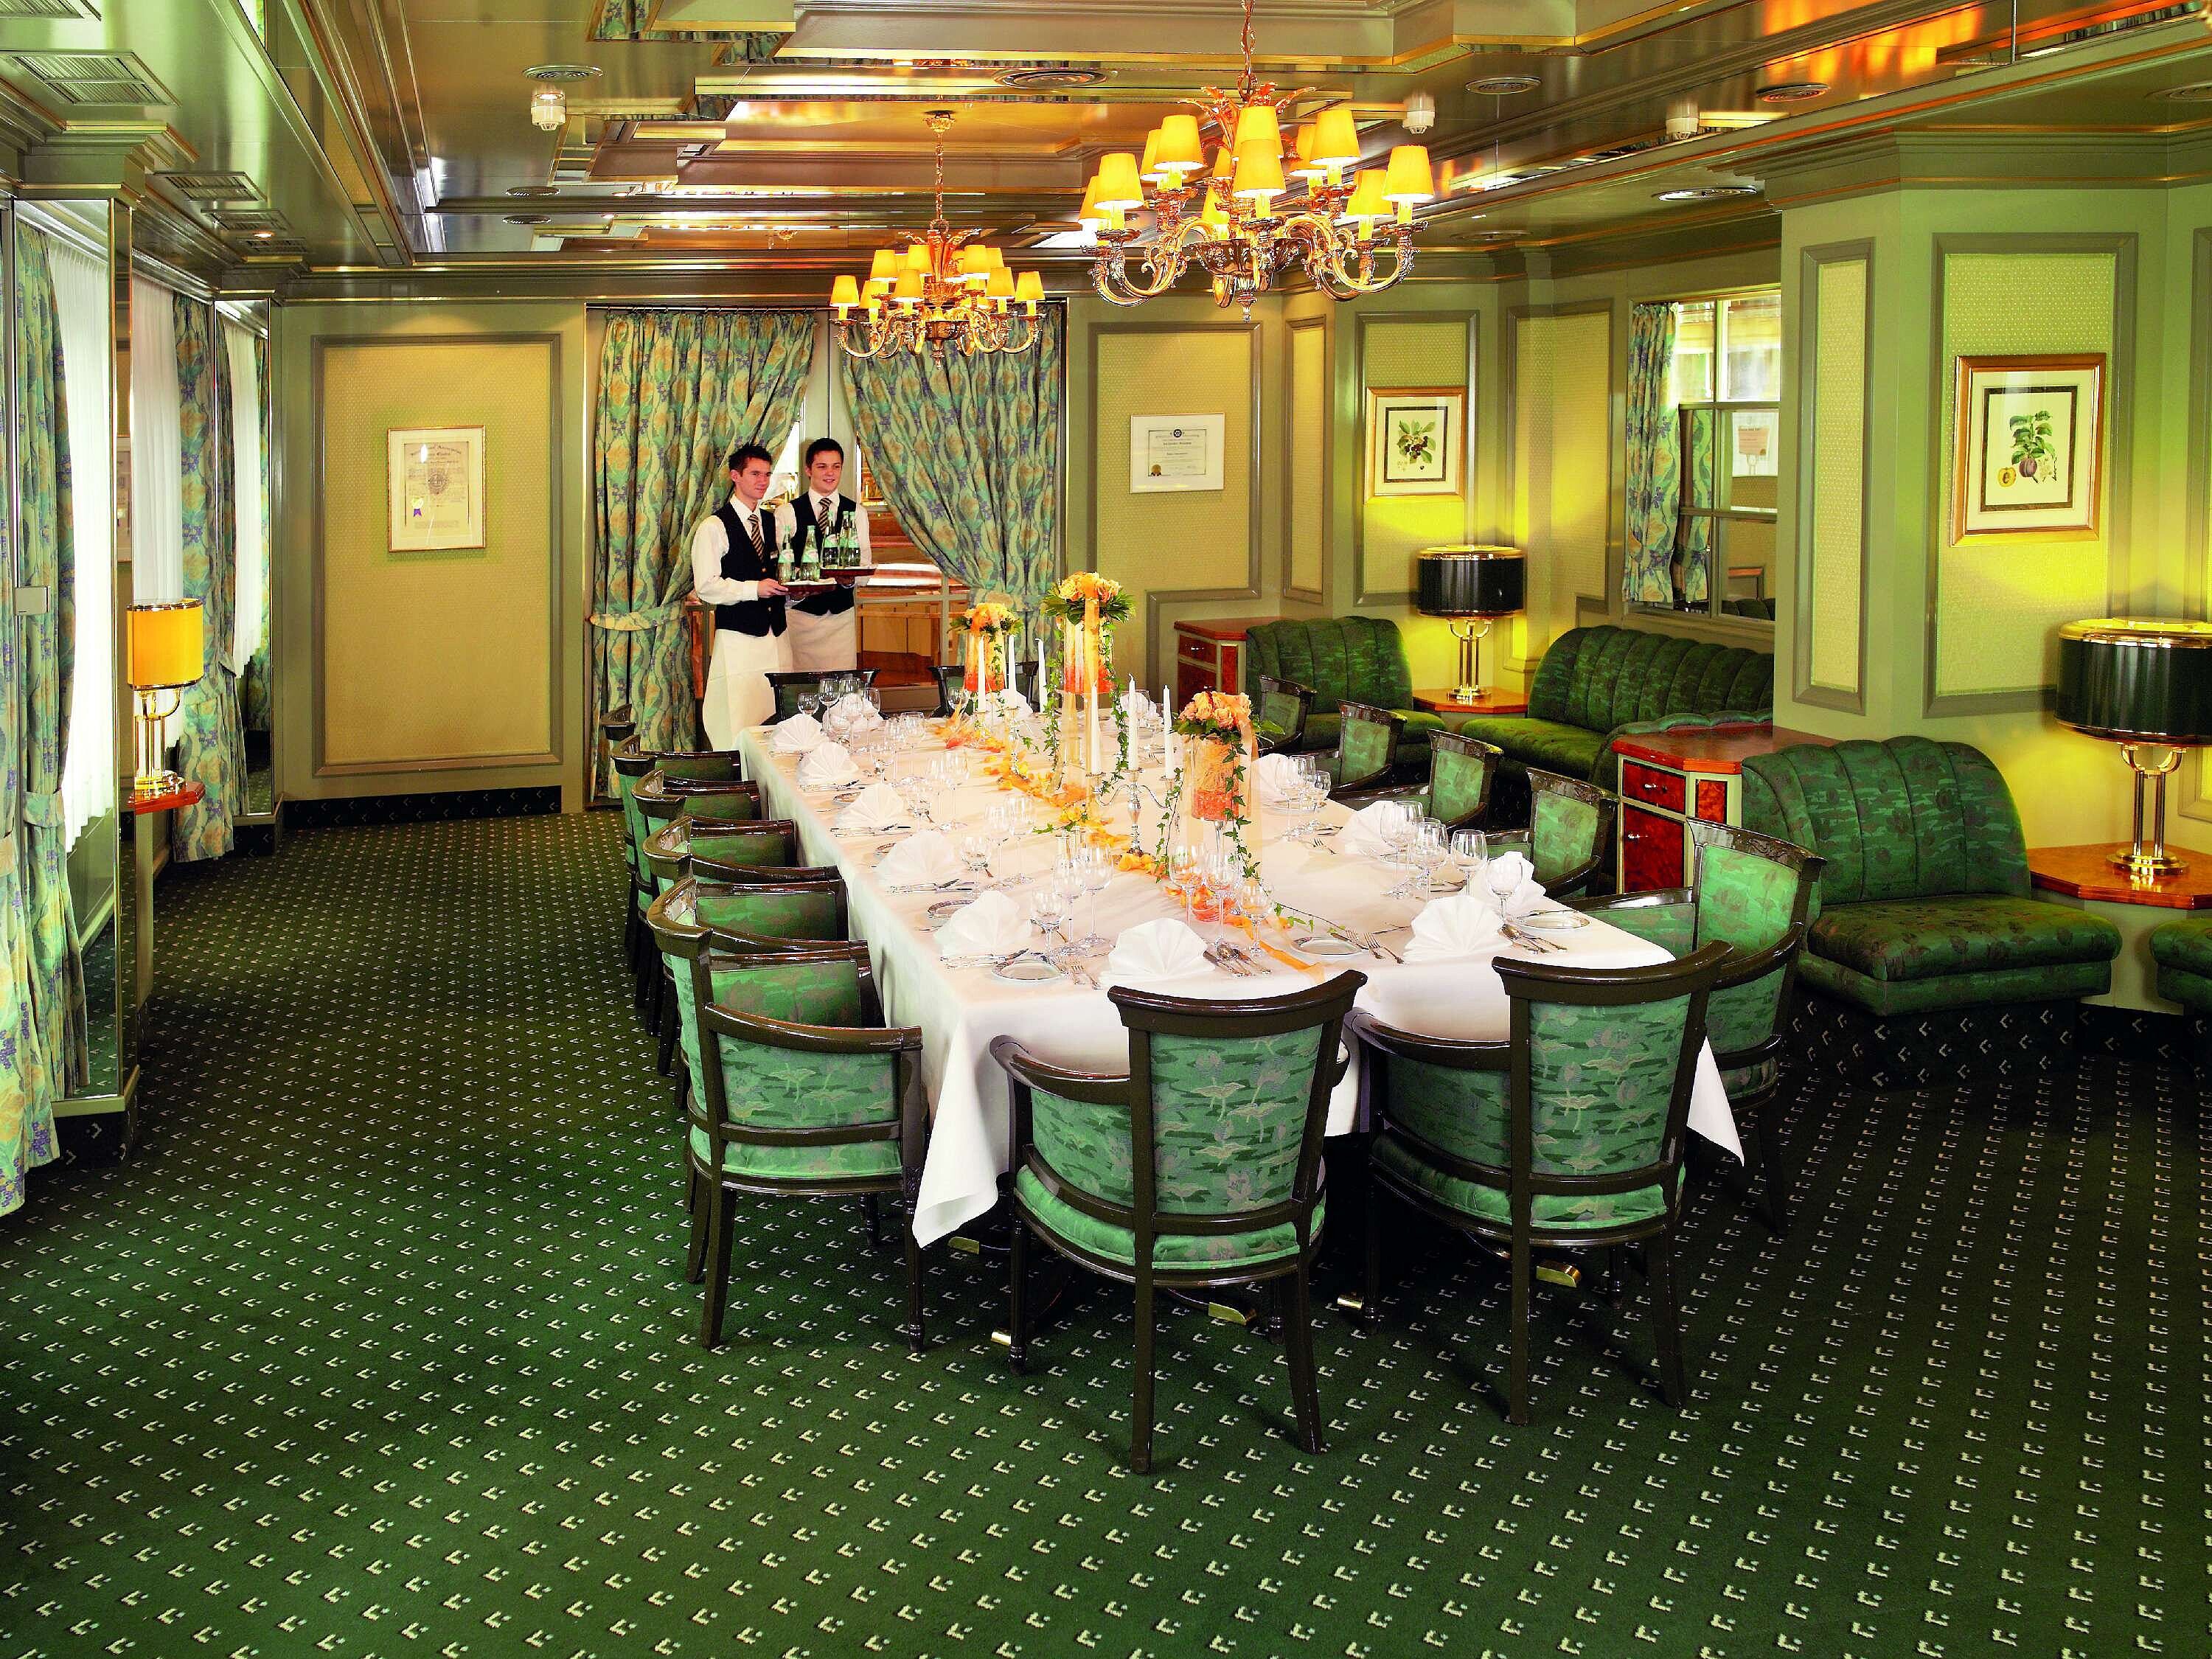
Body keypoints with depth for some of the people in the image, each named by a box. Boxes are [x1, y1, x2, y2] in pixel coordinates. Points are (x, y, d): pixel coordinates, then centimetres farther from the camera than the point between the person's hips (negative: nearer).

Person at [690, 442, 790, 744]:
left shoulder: (773, 523, 16)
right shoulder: (714, 527, -6)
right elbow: (706, 587, -11)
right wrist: (754, 589, -19)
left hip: (776, 636, 6)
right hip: (738, 638, -6)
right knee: (739, 727, -9)